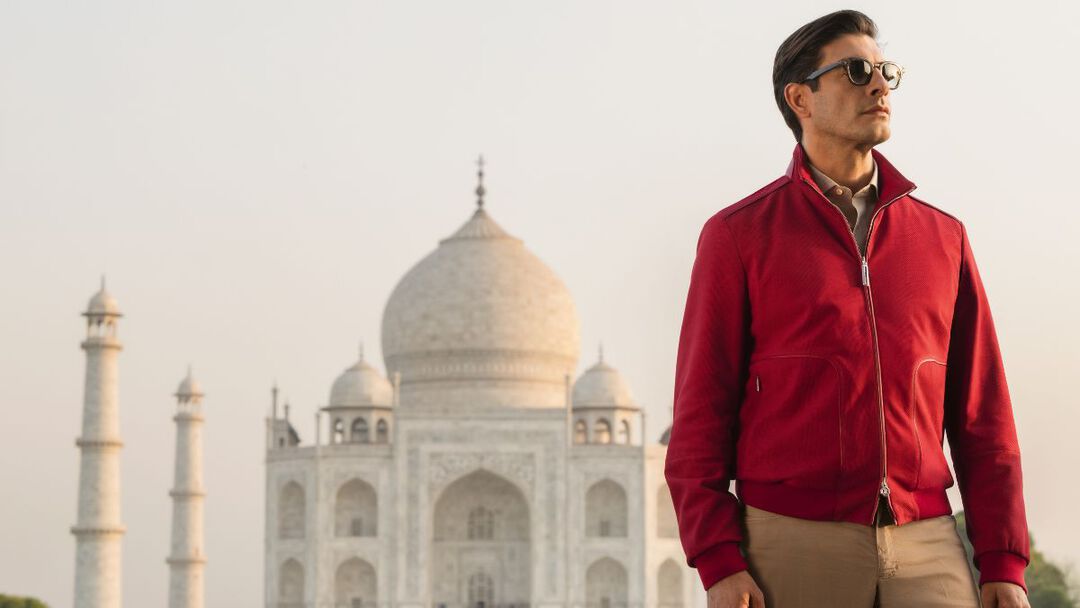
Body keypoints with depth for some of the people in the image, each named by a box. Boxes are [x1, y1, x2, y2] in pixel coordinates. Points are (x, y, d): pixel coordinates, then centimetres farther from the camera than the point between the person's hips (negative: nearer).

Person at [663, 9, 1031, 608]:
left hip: (927, 553, 2)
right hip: (793, 551, -2)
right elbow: (700, 412, 0)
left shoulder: (942, 237, 13)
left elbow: (981, 413, 12)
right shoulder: (738, 235, 4)